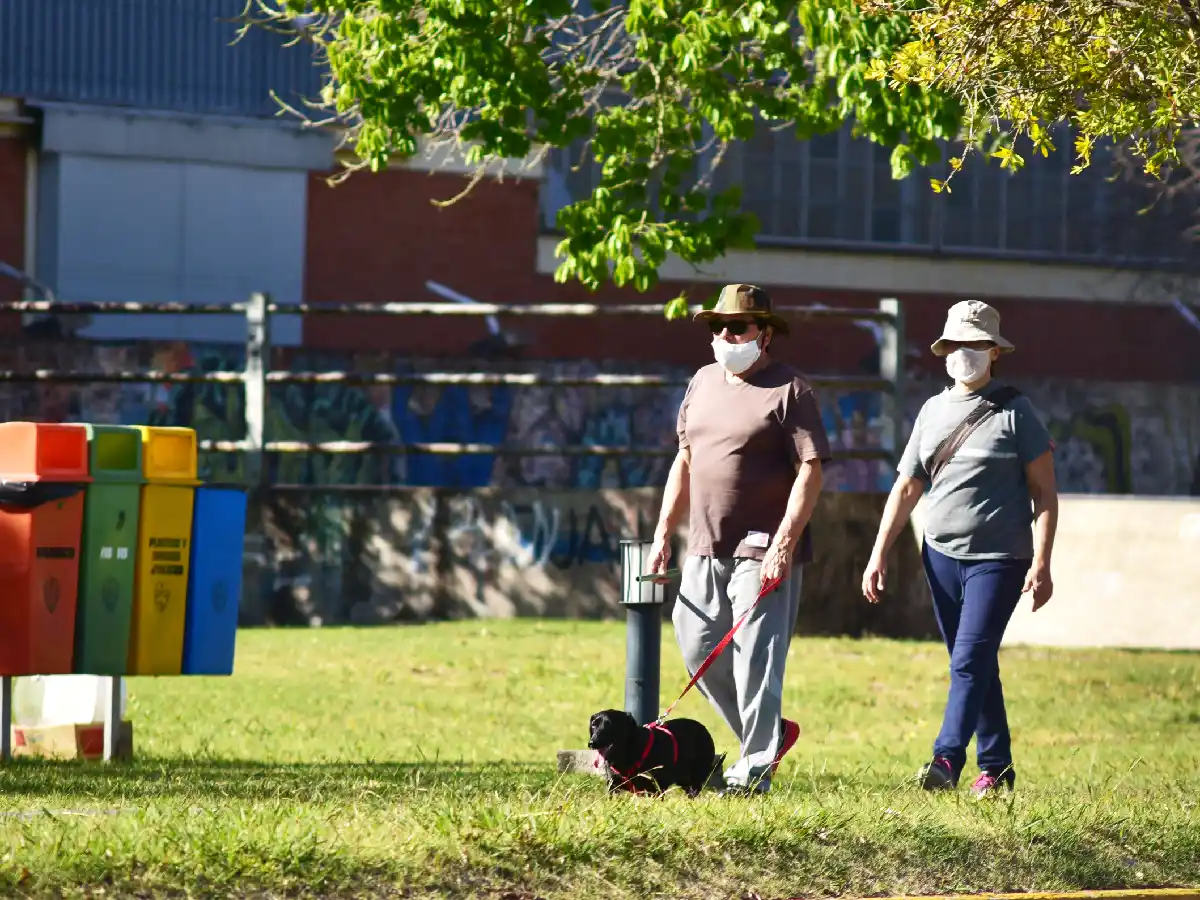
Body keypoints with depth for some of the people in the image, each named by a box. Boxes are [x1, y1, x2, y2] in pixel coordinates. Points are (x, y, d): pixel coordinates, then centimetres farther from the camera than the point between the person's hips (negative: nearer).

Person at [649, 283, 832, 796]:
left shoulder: (790, 391, -7)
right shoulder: (703, 383, 15)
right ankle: (769, 734, 25)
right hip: (706, 548, 8)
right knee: (697, 648, 8)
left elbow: (810, 471, -13)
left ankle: (754, 770, -1)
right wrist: (663, 534, 16)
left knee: (756, 660, -7)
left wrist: (784, 543, -20)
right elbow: (685, 461, 21)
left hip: (763, 552, -8)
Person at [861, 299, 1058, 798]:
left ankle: (946, 761, -22)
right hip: (941, 554, 5)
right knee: (975, 665, 9)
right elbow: (906, 487, 17)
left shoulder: (1014, 411, -2)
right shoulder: (933, 411, 12)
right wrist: (879, 555, 10)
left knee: (971, 659, -15)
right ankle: (996, 766, 15)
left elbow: (1044, 491, -3)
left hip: (999, 557, -5)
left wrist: (1041, 564, -11)